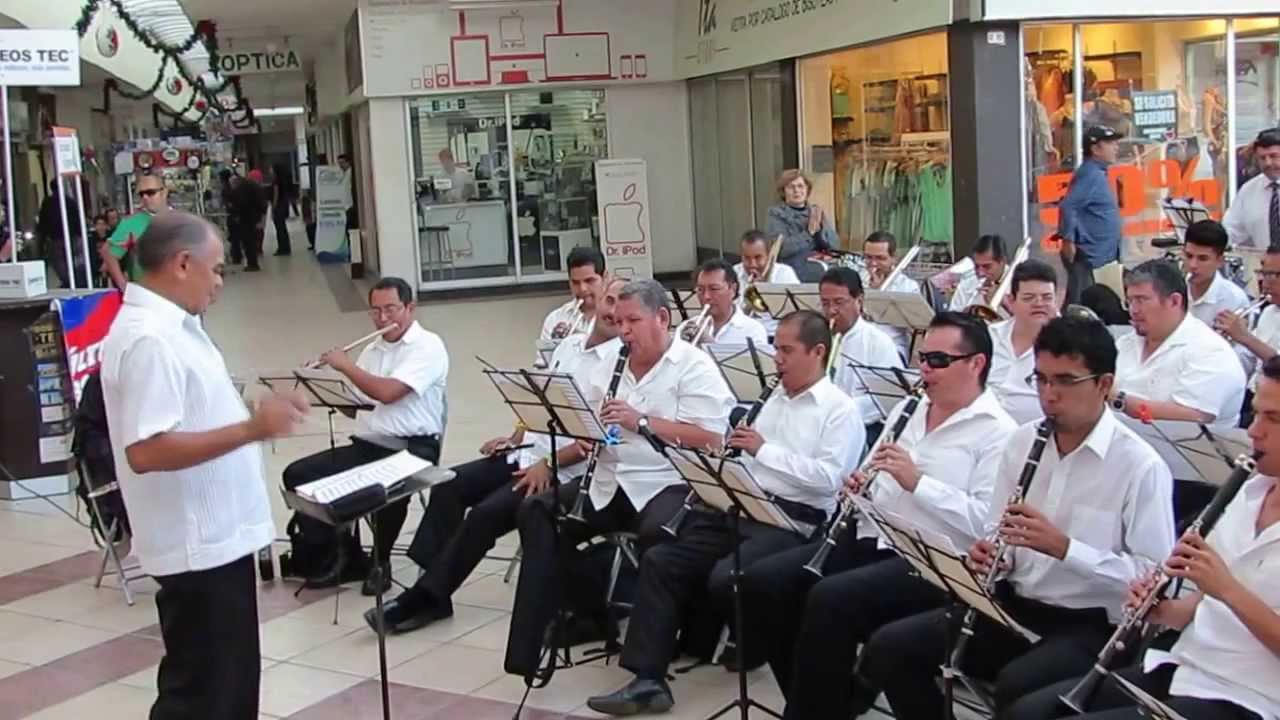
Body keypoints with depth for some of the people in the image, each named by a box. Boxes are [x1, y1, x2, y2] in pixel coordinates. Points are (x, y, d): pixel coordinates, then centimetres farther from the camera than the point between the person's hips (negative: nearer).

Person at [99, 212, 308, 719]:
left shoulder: (169, 326, 10)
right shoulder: (148, 339, -22)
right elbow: (146, 451, -29)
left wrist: (256, 418, 15)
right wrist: (251, 429, -31)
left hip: (216, 535, 10)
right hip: (199, 544, -10)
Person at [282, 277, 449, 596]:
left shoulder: (427, 346, -7)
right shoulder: (372, 350, 18)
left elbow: (387, 392, -19)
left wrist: (345, 365, -8)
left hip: (412, 449, -7)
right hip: (365, 446, 8)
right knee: (297, 475, -6)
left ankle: (381, 561, -9)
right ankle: (346, 554, 4)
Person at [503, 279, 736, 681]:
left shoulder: (695, 366, -3)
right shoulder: (610, 366, 17)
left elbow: (710, 438, -15)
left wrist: (641, 423, -20)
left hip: (670, 484, -6)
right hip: (610, 482, 7)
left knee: (656, 533, -36)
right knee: (536, 512, -11)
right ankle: (530, 645, -9)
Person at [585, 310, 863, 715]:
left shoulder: (840, 409, -2)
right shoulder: (774, 399, 22)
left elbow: (829, 478, -16)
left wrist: (764, 449, -16)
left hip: (795, 520, -7)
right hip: (744, 506, 7)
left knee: (724, 577, -30)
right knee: (659, 562, -11)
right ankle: (648, 680, -14)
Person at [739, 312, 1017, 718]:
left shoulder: (997, 432, -5)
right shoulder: (907, 410, 18)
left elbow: (989, 522, -16)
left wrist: (917, 482, -22)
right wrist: (859, 489, 1)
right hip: (873, 539, 8)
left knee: (831, 598, -31)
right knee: (761, 582, -9)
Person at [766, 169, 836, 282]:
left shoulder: (817, 212, 12)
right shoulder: (776, 215, 1)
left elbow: (834, 244, 3)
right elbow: (781, 249, -12)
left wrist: (819, 228, -13)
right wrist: (809, 232, -16)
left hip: (822, 275, 3)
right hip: (792, 276, -3)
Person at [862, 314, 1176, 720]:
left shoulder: (1142, 467, -12)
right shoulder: (1022, 441, 7)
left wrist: (1063, 547, -25)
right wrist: (989, 554, -8)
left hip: (1090, 627, -6)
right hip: (1012, 606, 6)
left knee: (1016, 687, -35)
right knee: (887, 649, -9)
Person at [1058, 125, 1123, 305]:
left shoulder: (1097, 174, 16)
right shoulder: (1090, 174, -15)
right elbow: (1067, 206, -25)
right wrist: (1068, 240, -23)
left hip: (1097, 253, 10)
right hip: (1086, 253, -10)